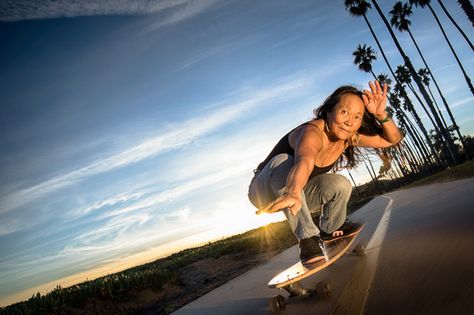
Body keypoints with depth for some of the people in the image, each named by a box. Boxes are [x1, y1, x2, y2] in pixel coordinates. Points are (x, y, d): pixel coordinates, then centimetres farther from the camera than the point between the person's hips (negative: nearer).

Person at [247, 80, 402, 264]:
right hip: (264, 193, -6)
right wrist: (293, 191, -75)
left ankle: (329, 231, 14)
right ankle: (308, 237, -31)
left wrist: (381, 115, -25)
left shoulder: (349, 137, -9)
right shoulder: (312, 132, -33)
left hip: (297, 190, 6)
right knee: (283, 162, -36)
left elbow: (393, 139, -5)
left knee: (340, 185, -17)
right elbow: (304, 161, -55)